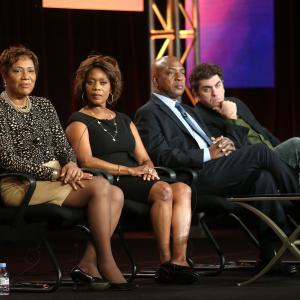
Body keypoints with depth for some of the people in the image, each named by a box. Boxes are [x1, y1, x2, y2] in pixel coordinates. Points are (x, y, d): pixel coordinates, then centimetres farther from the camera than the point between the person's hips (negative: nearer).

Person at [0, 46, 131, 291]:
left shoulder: (44, 106, 19)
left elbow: (63, 145, 16)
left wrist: (71, 164, -9)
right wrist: (55, 174, -17)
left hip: (55, 177, 7)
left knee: (116, 194, -19)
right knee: (99, 186, -27)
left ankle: (88, 264, -22)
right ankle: (105, 260, -20)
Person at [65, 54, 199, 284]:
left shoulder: (123, 120, 27)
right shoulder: (79, 121, 7)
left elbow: (143, 157, 21)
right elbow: (86, 161, -9)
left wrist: (148, 167, -5)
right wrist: (130, 170, -15)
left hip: (137, 181, 6)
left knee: (183, 189, -24)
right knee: (164, 190, -32)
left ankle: (179, 260, -36)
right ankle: (165, 261, -30)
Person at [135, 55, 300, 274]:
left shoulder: (189, 112, 32)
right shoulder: (149, 113, 4)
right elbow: (161, 157, -11)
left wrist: (224, 146, 1)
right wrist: (208, 155, -17)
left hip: (212, 171, 8)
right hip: (194, 179, -8)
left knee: (262, 177, -22)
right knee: (260, 152, -19)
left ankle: (270, 254, -21)